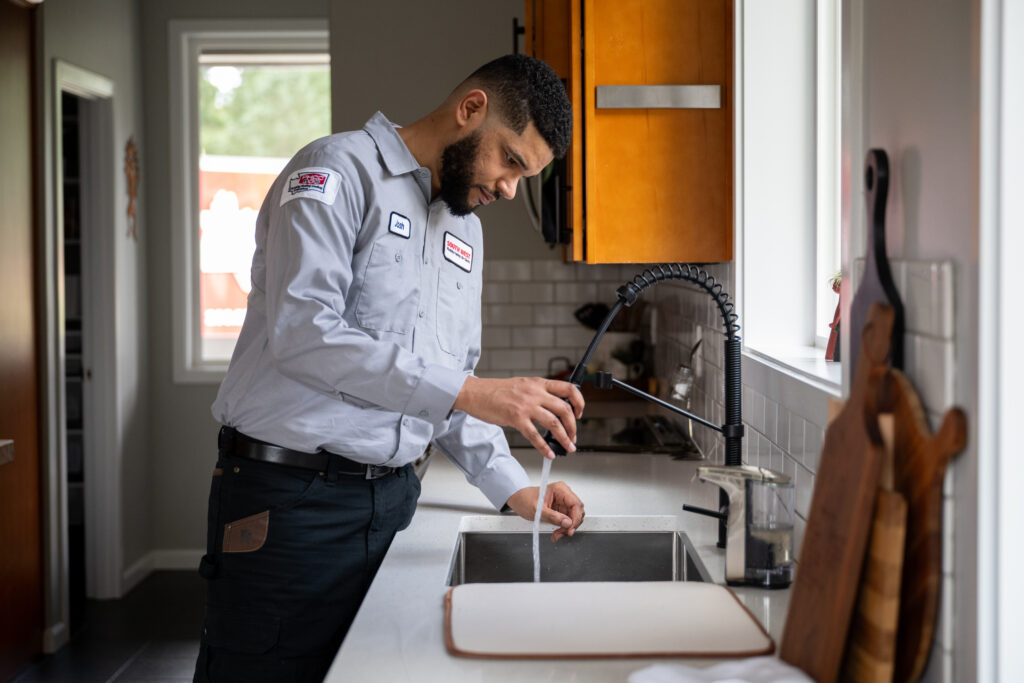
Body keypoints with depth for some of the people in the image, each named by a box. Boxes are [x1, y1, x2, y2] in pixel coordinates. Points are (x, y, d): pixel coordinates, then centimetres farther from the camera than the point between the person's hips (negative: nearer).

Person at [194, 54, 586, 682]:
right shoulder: (339, 171, -7)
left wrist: (514, 488, 5)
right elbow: (302, 331, -22)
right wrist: (470, 393, -25)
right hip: (291, 495, -7)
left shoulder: (466, 230, 17)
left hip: (391, 499, 7)